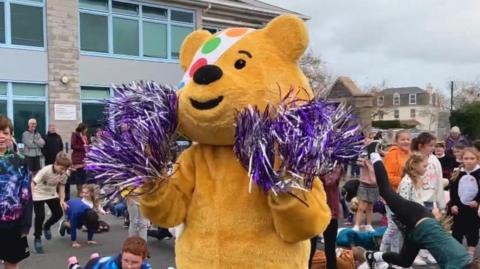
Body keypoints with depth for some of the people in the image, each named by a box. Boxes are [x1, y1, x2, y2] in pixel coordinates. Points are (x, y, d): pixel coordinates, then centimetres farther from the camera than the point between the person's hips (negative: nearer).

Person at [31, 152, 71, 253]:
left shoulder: (65, 173, -19)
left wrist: (62, 200, -11)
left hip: (52, 194, 5)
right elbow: (33, 183, -30)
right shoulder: (45, 170, -33)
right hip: (39, 194, -5)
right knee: (40, 216, -12)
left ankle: (46, 227, 31)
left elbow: (61, 185, -3)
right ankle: (37, 238, 9)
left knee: (59, 213, 0)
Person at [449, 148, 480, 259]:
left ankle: (471, 253, 19)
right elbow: (453, 190, 3)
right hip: (458, 207, 3)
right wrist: (453, 204, -4)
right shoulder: (458, 174, 3)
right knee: (457, 230, 9)